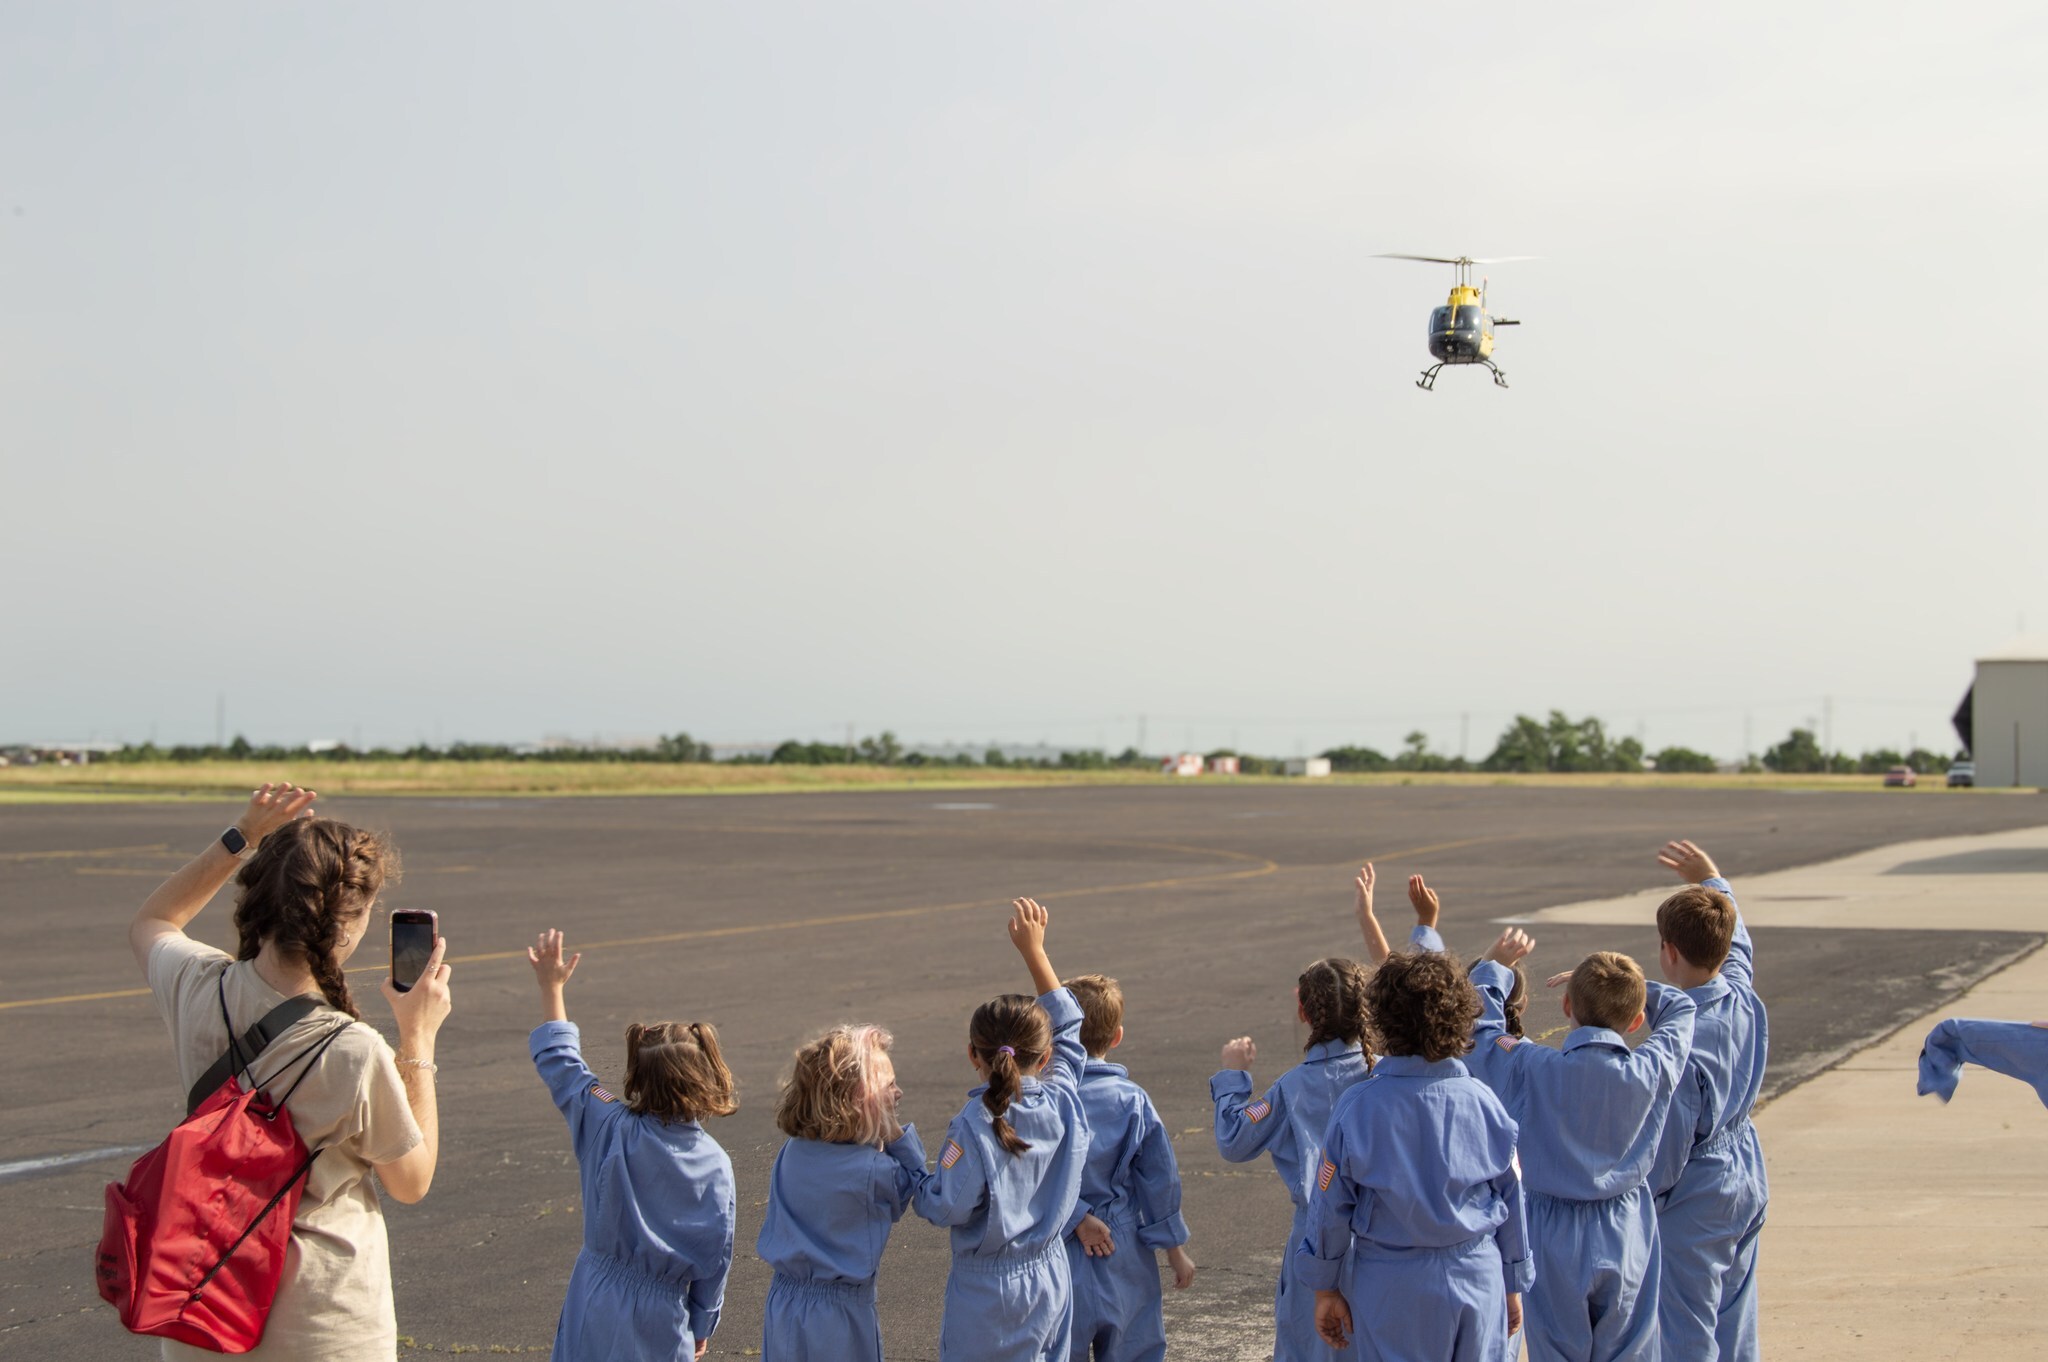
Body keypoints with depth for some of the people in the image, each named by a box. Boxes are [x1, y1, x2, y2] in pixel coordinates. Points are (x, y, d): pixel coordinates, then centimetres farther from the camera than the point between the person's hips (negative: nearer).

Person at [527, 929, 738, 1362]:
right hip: (664, 1319, 1)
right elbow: (716, 1253, 0)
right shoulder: (715, 1164, -8)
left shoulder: (610, 1129, -12)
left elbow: (561, 1064, 3)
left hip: (599, 1304, -1)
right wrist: (702, 1324, 15)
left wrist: (551, 987, 13)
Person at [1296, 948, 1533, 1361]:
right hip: (1477, 1283, 2)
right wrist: (1514, 1285, 17)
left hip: (1391, 1287, -2)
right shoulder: (1481, 1101, -5)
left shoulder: (1356, 1107, -12)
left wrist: (1325, 1287, 8)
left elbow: (1330, 1207, -5)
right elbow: (1510, 1201, 4)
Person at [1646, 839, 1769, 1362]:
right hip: (1748, 1178, 8)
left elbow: (1669, 1141, -21)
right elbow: (1737, 943, 19)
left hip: (1695, 1195, -8)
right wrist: (1713, 881, 33)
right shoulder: (1745, 997, -5)